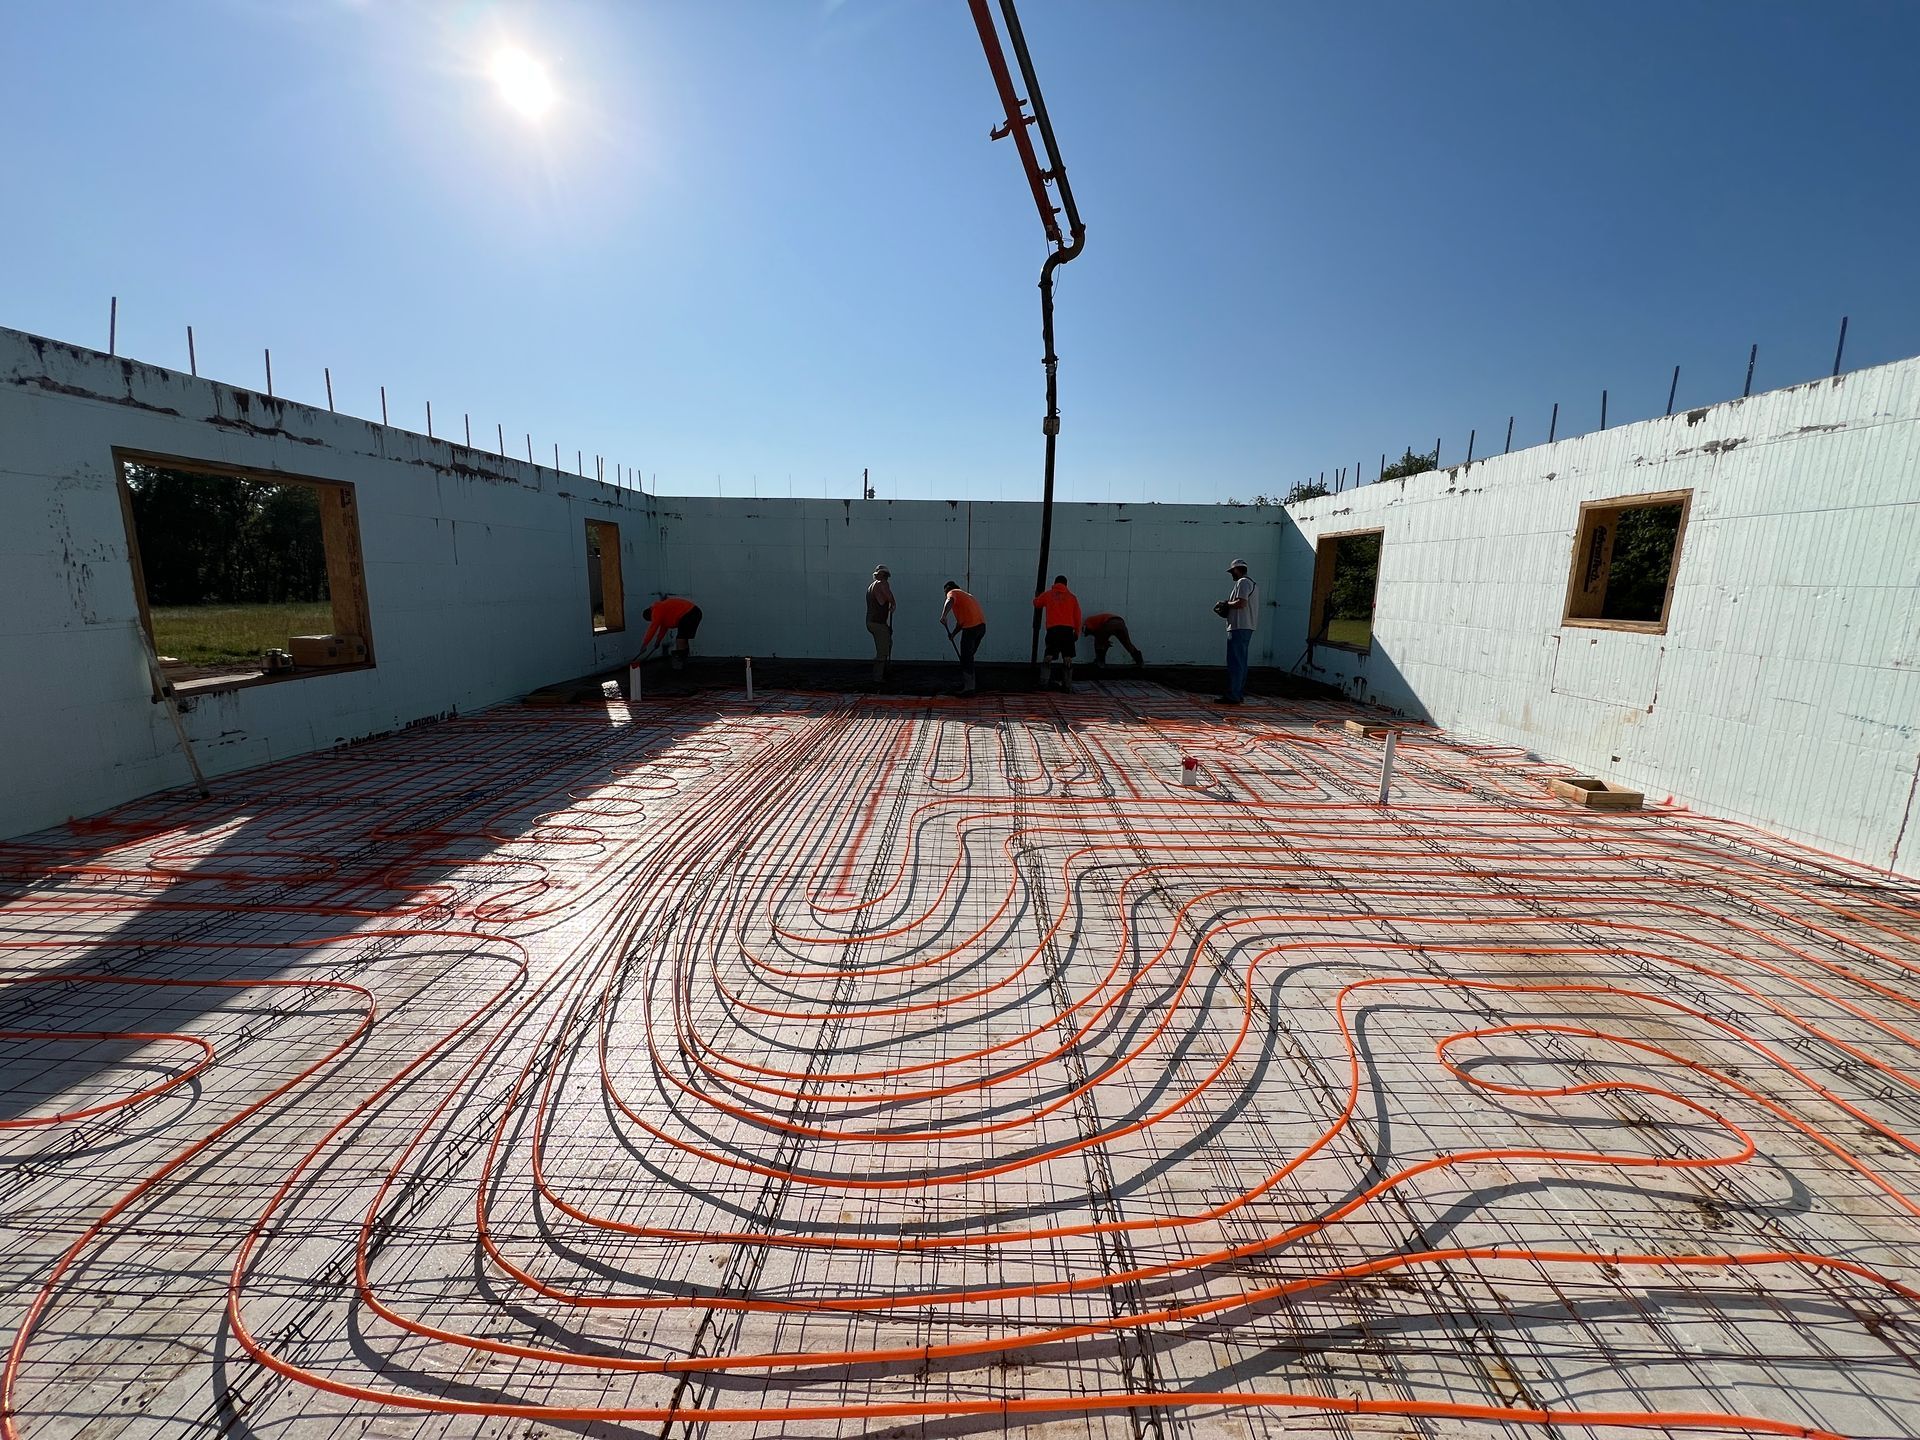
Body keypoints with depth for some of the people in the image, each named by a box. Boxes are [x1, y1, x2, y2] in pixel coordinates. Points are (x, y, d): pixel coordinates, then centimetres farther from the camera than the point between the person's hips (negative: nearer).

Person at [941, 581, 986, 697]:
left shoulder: (953, 592, 6)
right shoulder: (965, 595, 32)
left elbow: (950, 601, -21)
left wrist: (943, 616, -34)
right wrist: (953, 634, 28)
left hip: (971, 627, -9)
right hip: (981, 625, 9)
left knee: (966, 658, -3)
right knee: (968, 656, 20)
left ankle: (969, 688, -3)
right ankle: (964, 682, 28)